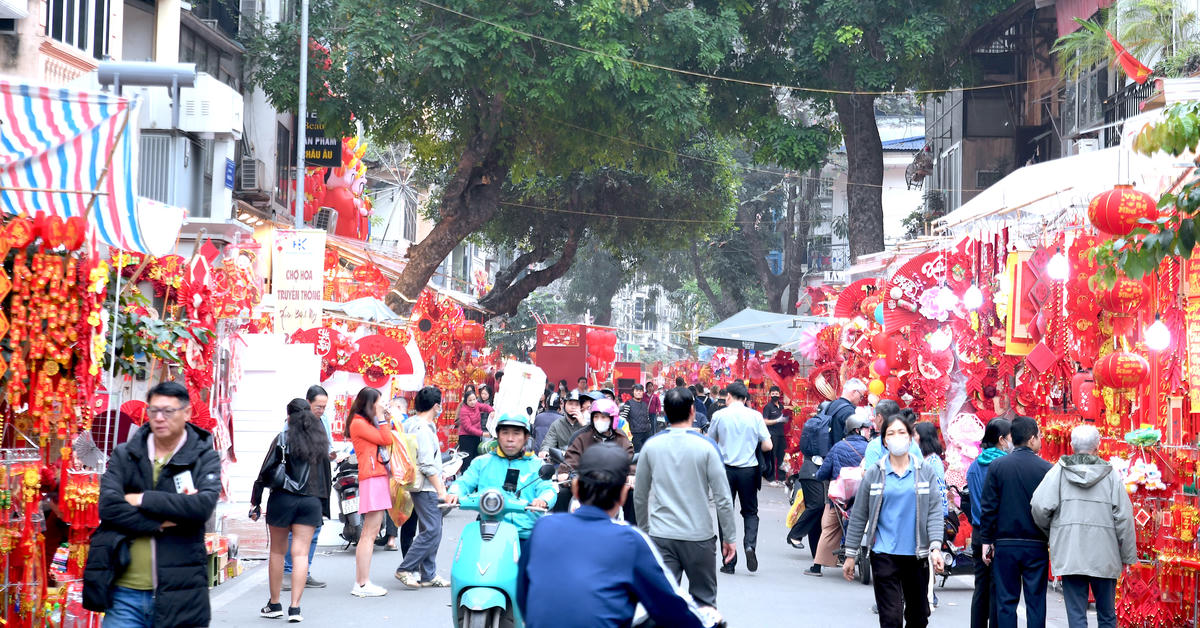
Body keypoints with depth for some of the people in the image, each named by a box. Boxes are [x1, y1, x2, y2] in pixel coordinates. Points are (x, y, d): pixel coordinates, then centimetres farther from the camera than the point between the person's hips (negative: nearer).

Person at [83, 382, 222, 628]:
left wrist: (142, 499, -11)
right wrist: (161, 523, -14)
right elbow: (108, 506, -6)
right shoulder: (124, 455, 10)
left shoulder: (205, 459, 5)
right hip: (125, 592, 1)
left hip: (179, 596, -1)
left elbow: (203, 506, -14)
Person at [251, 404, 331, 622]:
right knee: (301, 553, 0)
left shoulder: (283, 438, -2)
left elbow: (266, 471, -4)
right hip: (311, 502, 2)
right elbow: (326, 475, 11)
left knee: (277, 552, 11)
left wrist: (256, 502, 1)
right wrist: (324, 508, 17)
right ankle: (295, 607, -6)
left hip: (282, 499, -2)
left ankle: (274, 604, 18)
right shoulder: (320, 441, 8)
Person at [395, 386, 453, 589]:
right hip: (427, 488, -11)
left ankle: (428, 575, 16)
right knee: (432, 531, -12)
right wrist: (441, 490, -17)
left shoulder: (413, 423, 14)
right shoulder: (423, 429, -18)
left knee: (432, 531, 12)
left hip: (428, 488, 11)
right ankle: (405, 569, -9)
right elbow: (427, 466, -20)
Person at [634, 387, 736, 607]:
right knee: (704, 601, 11)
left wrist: (646, 530, 23)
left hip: (660, 537, 2)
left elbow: (639, 497, 10)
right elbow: (722, 498, -6)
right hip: (699, 537, -2)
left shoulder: (651, 446, 1)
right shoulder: (705, 447, -7)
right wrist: (729, 537, 3)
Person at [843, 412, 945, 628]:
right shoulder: (873, 474, 1)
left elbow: (934, 512, 1)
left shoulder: (925, 472, 3)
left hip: (916, 554, 2)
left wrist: (936, 547, -13)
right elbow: (859, 516, 6)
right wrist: (851, 555, 6)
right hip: (884, 555, -2)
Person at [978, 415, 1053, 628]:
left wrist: (986, 540, 5)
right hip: (1036, 546, -1)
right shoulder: (1046, 469, -4)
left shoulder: (997, 466, -1)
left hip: (1005, 544, 1)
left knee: (1006, 602, 5)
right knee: (1036, 602, 4)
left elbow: (988, 507, -1)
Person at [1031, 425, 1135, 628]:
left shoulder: (1058, 471, 0)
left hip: (1069, 555, -1)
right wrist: (1128, 556, 7)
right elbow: (1124, 518, 0)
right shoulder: (1111, 475, 2)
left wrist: (1050, 531, 13)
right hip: (1104, 557, 1)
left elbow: (1040, 508, -8)